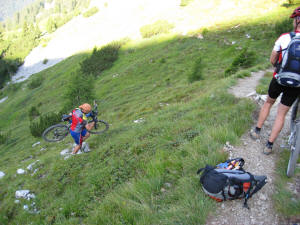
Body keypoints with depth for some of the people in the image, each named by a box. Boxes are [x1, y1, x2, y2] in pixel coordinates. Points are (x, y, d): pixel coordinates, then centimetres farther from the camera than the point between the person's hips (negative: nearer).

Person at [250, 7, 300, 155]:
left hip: (278, 79, 0)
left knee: (268, 102, 26)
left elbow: (272, 60, 0)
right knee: (281, 114, 10)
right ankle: (269, 145, 17)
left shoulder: (284, 38, -10)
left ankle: (257, 131, 35)